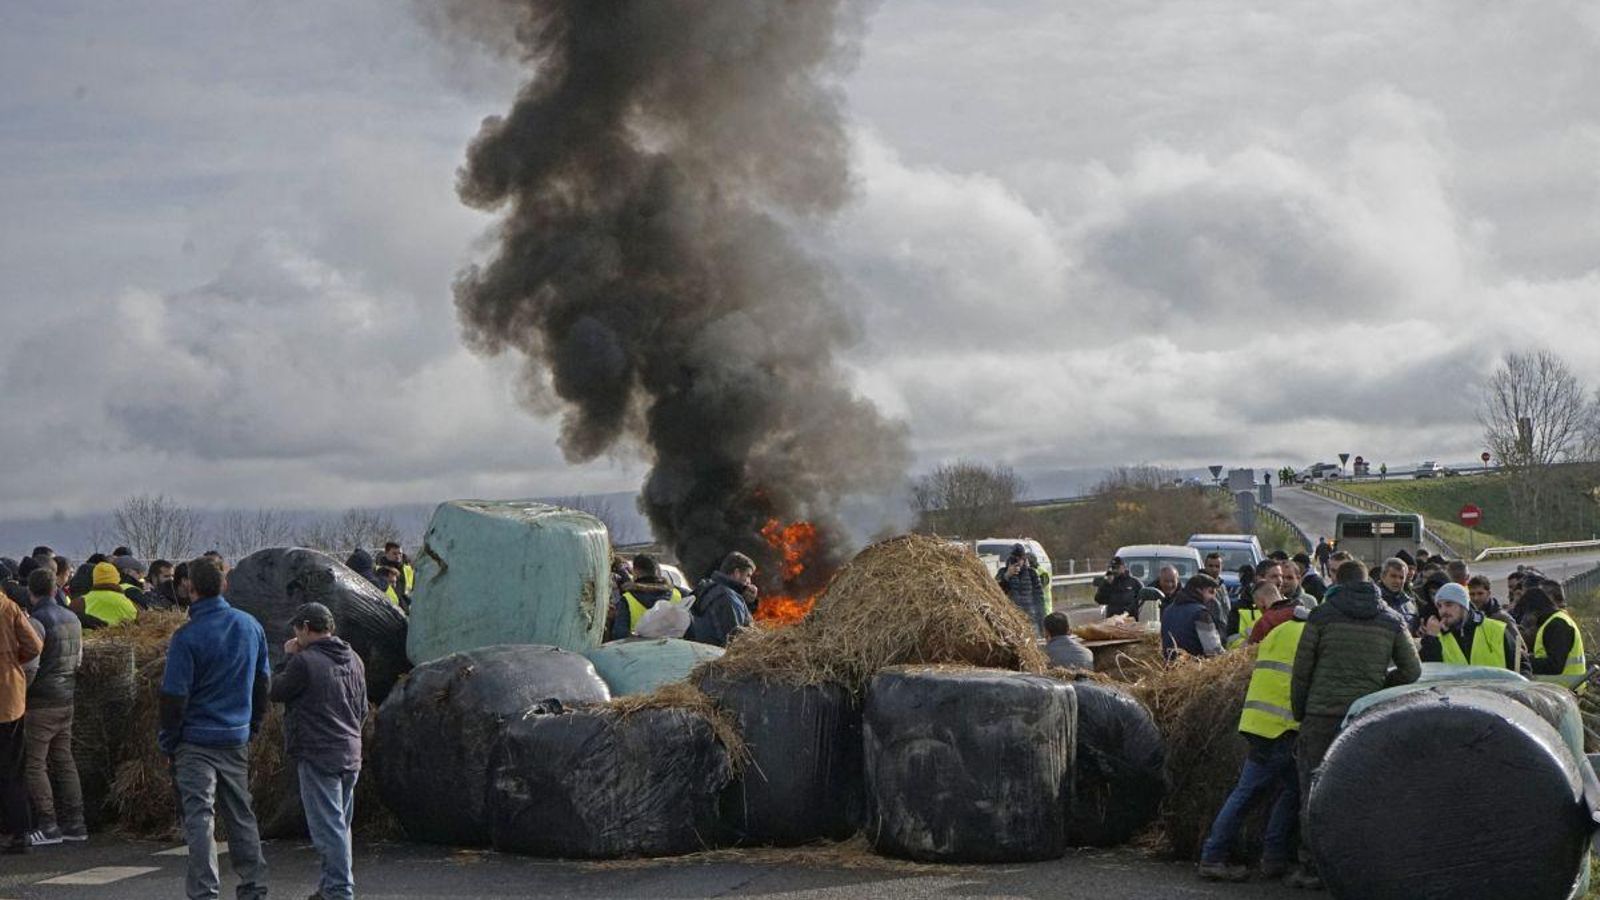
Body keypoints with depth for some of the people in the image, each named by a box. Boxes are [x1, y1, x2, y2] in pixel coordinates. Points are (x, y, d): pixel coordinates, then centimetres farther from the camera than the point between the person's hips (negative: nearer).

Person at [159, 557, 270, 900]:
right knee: (241, 813, 16)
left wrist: (168, 740, -1)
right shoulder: (251, 626, 2)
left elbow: (174, 696, -13)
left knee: (198, 816, -3)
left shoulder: (187, 637, -16)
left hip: (196, 740, -5)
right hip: (238, 737, 5)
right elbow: (263, 682, 11)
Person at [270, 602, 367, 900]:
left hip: (317, 755, -8)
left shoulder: (304, 661, -14)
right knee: (340, 824, 15)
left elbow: (276, 691, 0)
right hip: (350, 755, 8)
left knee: (328, 826, -6)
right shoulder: (354, 660, 11)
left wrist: (287, 658, 8)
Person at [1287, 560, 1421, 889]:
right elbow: (1412, 671, 8)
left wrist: (1298, 713, 12)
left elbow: (1302, 670, 1)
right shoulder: (1392, 620, 8)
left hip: (1322, 714, -2)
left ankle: (1312, 869, 2)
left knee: (1315, 793, 3)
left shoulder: (1322, 615, 0)